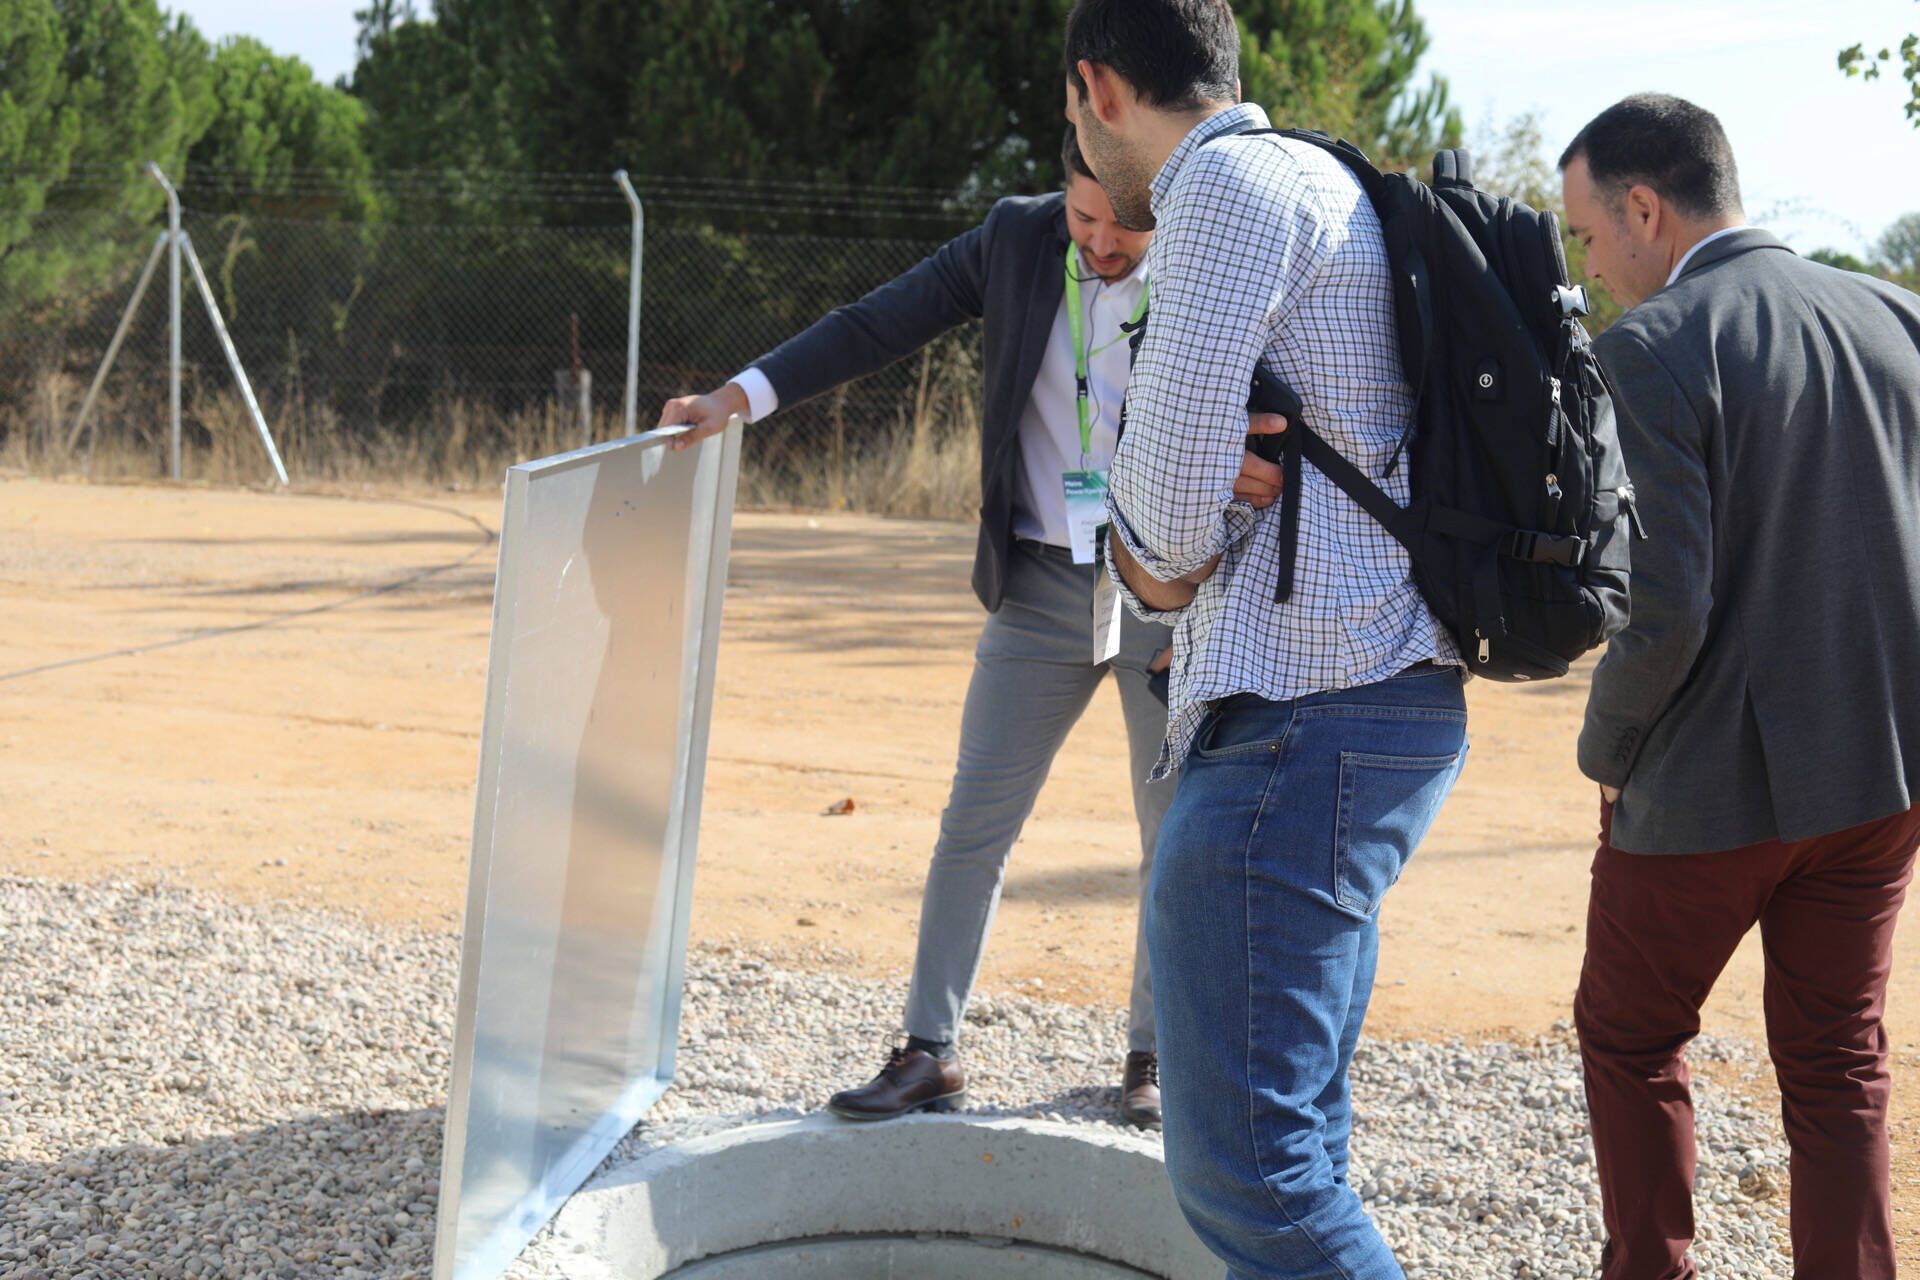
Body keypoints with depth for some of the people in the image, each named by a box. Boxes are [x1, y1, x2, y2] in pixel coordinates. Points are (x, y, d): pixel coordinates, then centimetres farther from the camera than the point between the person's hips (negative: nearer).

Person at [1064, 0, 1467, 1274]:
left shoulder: (1229, 180, -9)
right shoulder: (1323, 187, 22)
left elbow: (1174, 488, -16)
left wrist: (1161, 557, 6)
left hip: (1305, 720, -11)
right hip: (1386, 700, 11)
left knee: (1242, 1158, -13)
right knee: (1292, 1137, 16)